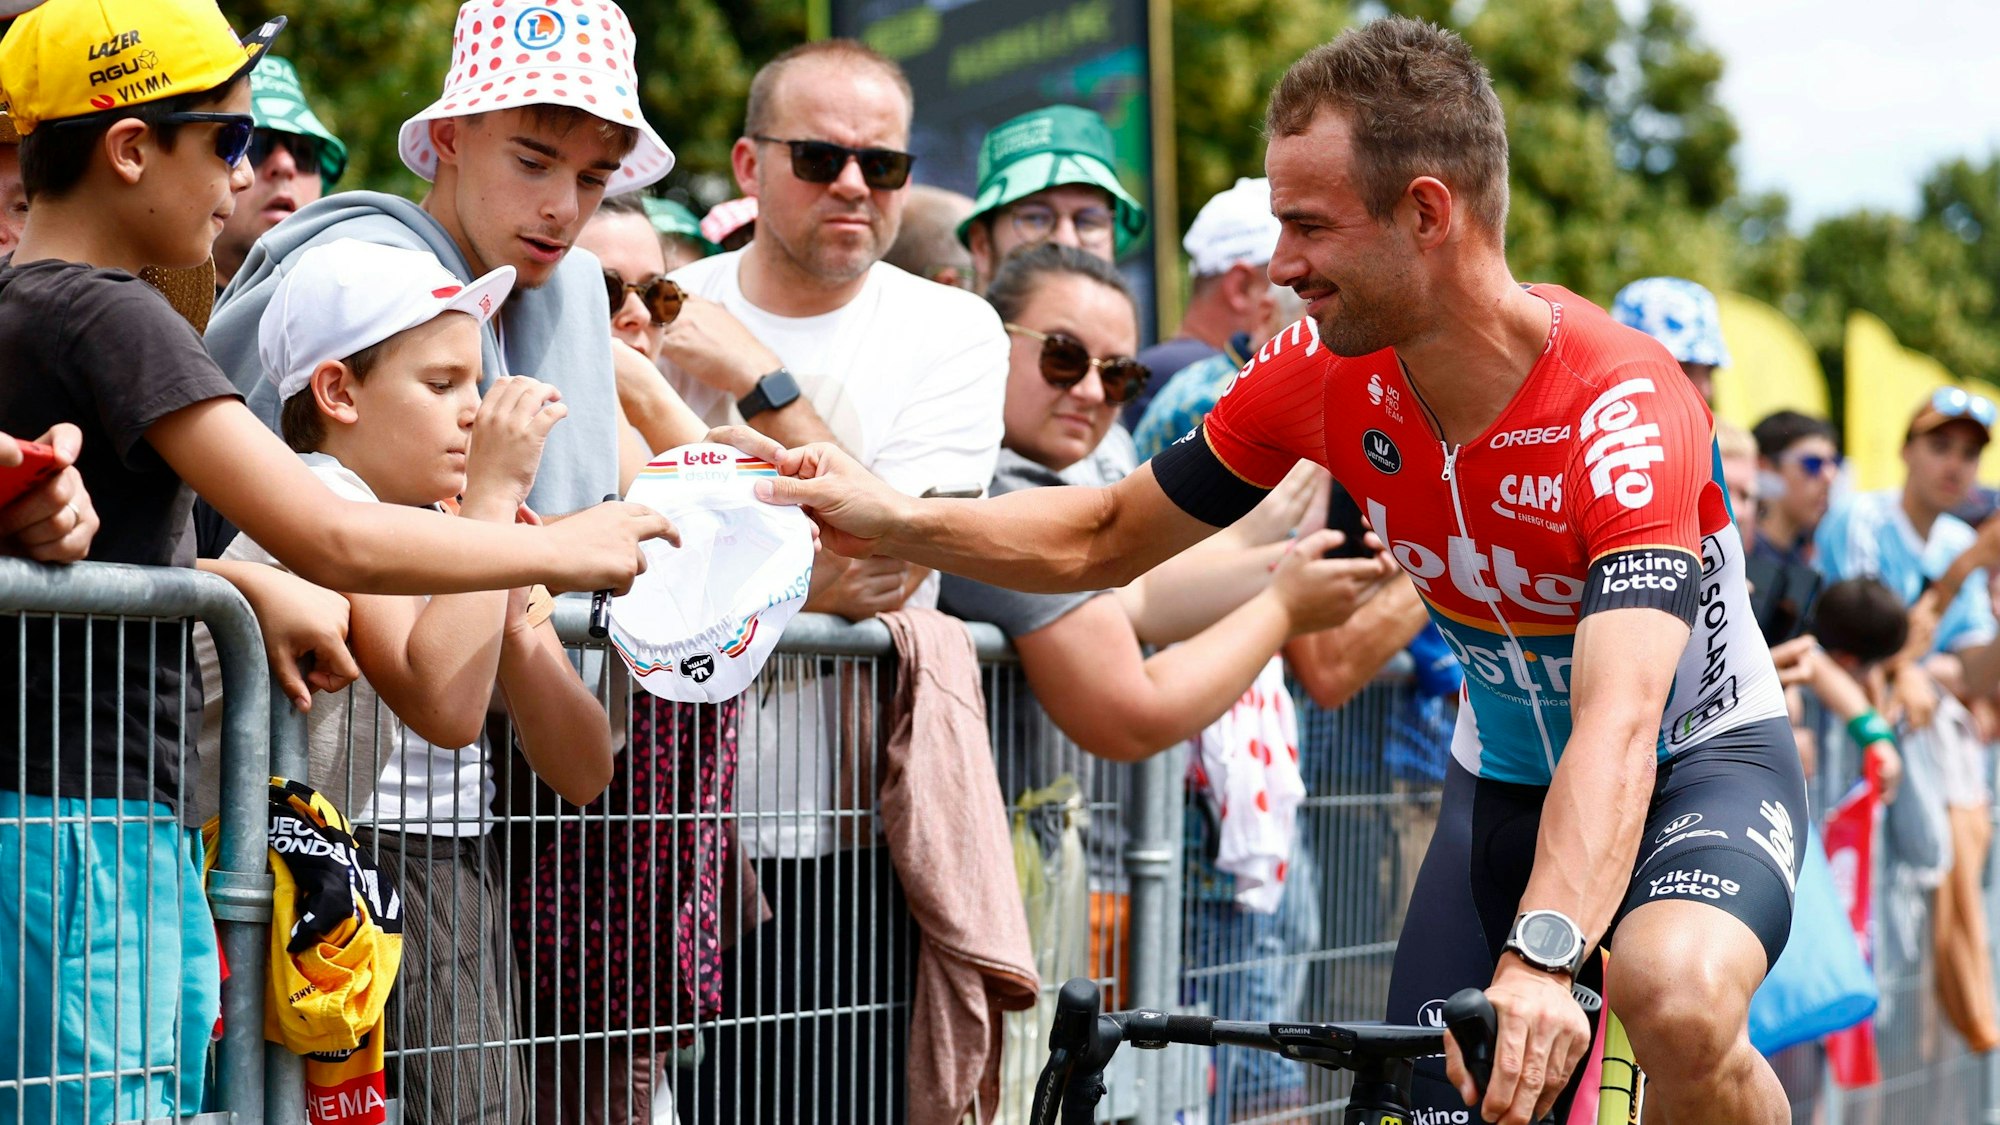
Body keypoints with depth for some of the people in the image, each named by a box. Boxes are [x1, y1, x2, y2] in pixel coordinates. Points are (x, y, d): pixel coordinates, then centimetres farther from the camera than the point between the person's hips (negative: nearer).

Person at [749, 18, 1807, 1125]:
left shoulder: (1622, 405, -31)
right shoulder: (1324, 372, -14)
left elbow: (1617, 722, -43)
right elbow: (1106, 537, 0)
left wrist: (1541, 960, -58)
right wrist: (894, 522, -16)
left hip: (1696, 756, -5)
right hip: (1504, 777, 5)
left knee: (1677, 997, -36)